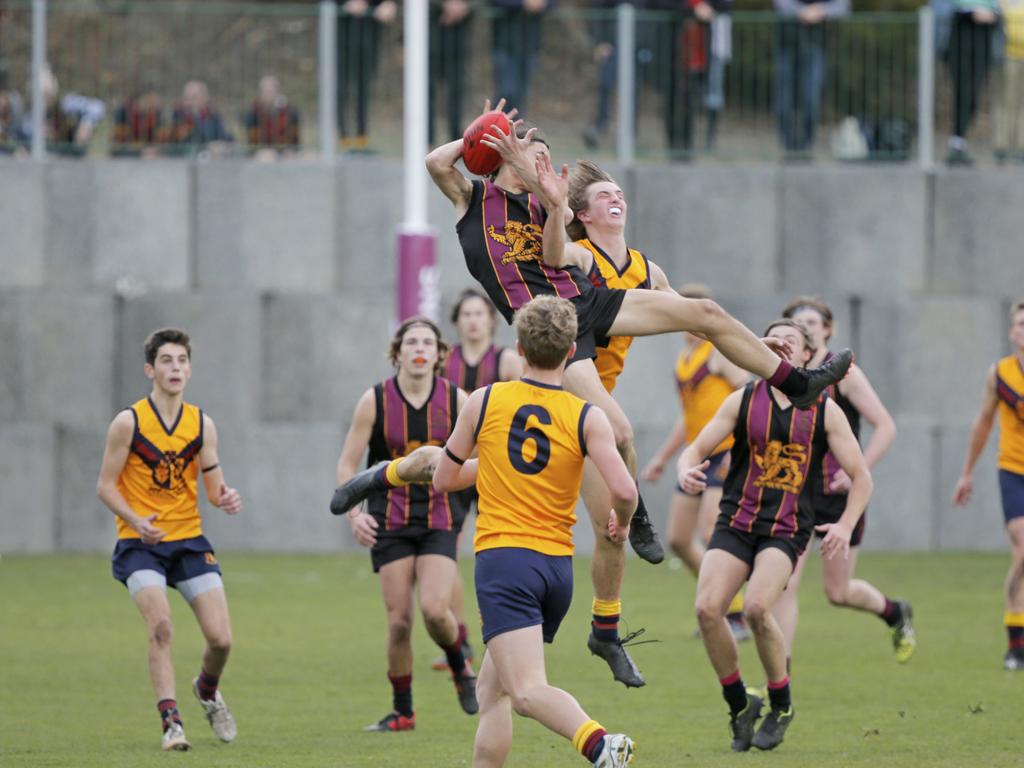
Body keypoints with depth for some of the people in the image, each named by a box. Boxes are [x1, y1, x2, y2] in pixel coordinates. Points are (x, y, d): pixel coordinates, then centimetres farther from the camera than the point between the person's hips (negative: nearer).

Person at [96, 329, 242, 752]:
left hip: (190, 541, 3)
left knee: (221, 637, -4)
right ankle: (171, 721, -20)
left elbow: (213, 486, 7)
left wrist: (226, 498, -17)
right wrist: (136, 520, -21)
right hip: (140, 543, -3)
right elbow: (106, 485, -4)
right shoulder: (128, 422, -6)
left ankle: (207, 690, 29)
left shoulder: (202, 425, 4)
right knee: (160, 627, -24)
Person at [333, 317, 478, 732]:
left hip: (439, 517, 0)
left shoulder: (455, 400, -2)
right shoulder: (375, 401, -5)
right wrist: (353, 513, -15)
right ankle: (402, 712, 12)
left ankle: (459, 666, 14)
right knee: (399, 620, -4)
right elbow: (347, 464, -2)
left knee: (435, 609, -18)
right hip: (390, 521, 0)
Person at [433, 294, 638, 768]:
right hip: (558, 565, 4)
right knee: (493, 690, 20)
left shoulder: (484, 403, 3)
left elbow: (443, 479, 14)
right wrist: (621, 523, 13)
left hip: (502, 556, -4)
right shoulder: (586, 418, 1)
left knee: (527, 692, -19)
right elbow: (624, 491, -10)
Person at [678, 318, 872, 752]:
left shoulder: (825, 411, 4)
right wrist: (686, 471, -19)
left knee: (757, 609, -26)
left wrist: (845, 526, -9)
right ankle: (739, 706, 4)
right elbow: (698, 447, 5)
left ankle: (781, 706, -3)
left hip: (786, 529, -2)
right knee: (707, 609, -18)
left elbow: (860, 476, 7)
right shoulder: (744, 400, 7)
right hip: (736, 521, 2)